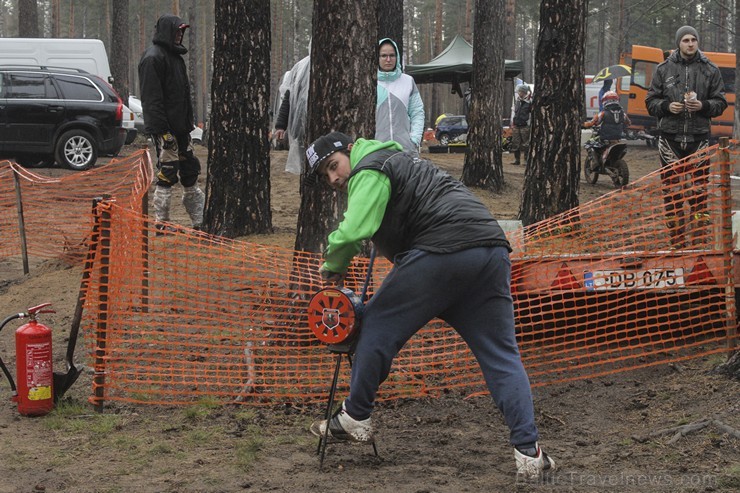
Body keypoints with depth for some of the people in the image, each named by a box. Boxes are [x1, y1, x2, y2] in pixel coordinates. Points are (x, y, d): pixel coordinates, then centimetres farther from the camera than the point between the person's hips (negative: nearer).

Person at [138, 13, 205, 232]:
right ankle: (161, 222, 3)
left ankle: (200, 220, 16)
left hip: (179, 127, 10)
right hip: (165, 128, -10)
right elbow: (152, 99, -18)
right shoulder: (152, 58, -13)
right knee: (167, 173, -5)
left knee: (190, 170, 11)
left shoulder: (174, 56, 17)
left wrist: (188, 123, 20)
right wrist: (163, 130, -22)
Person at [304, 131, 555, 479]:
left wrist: (332, 265, 5)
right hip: (492, 249, 9)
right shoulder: (399, 160, 34)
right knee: (501, 355, 9)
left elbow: (353, 232, -12)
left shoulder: (370, 170, 3)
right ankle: (528, 453, 4)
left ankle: (355, 419, 17)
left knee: (378, 325, 8)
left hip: (442, 250, -9)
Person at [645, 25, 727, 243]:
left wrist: (703, 106, -12)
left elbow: (720, 102, 8)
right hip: (670, 136, 0)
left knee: (700, 185, 0)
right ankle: (676, 232, 10)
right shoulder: (664, 69, 6)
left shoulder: (710, 70, 6)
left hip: (699, 136, 0)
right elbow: (651, 100, 9)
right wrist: (666, 106, -10)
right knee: (671, 186, 2)